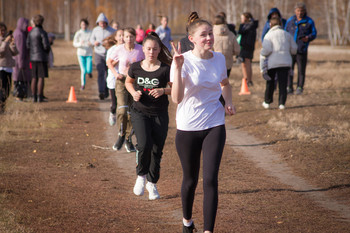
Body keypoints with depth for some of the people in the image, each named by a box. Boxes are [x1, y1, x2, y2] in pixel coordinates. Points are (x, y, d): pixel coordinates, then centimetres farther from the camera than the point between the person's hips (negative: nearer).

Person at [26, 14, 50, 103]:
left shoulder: (31, 32, 6)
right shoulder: (43, 32, -13)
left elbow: (28, 45, 7)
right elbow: (46, 45, -17)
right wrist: (48, 50, 4)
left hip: (33, 58, 6)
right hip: (42, 57, -6)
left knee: (34, 78, 8)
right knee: (41, 78, -4)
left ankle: (34, 97, 8)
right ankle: (40, 97, -6)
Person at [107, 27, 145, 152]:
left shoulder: (140, 49, -5)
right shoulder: (119, 49, -4)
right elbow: (109, 61, 11)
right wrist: (116, 74, -2)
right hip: (122, 81, -1)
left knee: (132, 112, 4)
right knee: (122, 110, -18)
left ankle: (128, 140, 19)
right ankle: (121, 135, 3)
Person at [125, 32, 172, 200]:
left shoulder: (165, 69, -8)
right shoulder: (135, 67, -1)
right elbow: (128, 82, 17)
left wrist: (163, 90, -19)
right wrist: (133, 93, -3)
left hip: (160, 115, 0)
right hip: (140, 112, 0)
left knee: (156, 150, 5)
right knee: (144, 144, -21)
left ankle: (152, 184, 25)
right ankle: (141, 175, 6)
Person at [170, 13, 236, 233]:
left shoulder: (219, 58, 0)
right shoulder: (184, 61, -13)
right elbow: (177, 98, -24)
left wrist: (229, 102, 4)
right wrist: (178, 67, -33)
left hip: (214, 126, 2)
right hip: (188, 128, -2)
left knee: (210, 180, -11)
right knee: (191, 180, 13)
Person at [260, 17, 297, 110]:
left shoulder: (269, 35, -3)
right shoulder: (287, 34, 10)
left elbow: (266, 50, -15)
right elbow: (294, 49, 11)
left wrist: (262, 53, 6)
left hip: (272, 63, -2)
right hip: (285, 62, 2)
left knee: (270, 83, 11)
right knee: (283, 83, 3)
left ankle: (267, 102, 20)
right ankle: (282, 103, -3)